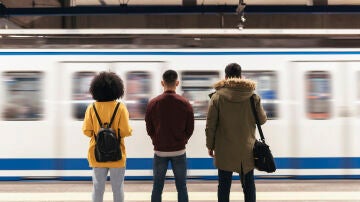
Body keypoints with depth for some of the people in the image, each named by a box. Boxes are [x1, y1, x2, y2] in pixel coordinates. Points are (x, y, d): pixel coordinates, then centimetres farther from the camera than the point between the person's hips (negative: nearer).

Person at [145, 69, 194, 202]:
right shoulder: (185, 104, -6)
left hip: (160, 151, 0)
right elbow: (190, 129, -1)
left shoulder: (153, 103, -6)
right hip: (179, 151, 0)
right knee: (181, 187, 8)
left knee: (157, 187, 9)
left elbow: (149, 129, 1)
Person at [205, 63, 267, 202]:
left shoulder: (217, 96, -7)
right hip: (247, 149, 1)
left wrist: (210, 146, 5)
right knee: (248, 185, 12)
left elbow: (210, 125, -5)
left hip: (224, 150, -1)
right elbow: (262, 120, 6)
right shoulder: (253, 96, -4)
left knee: (224, 185, 7)